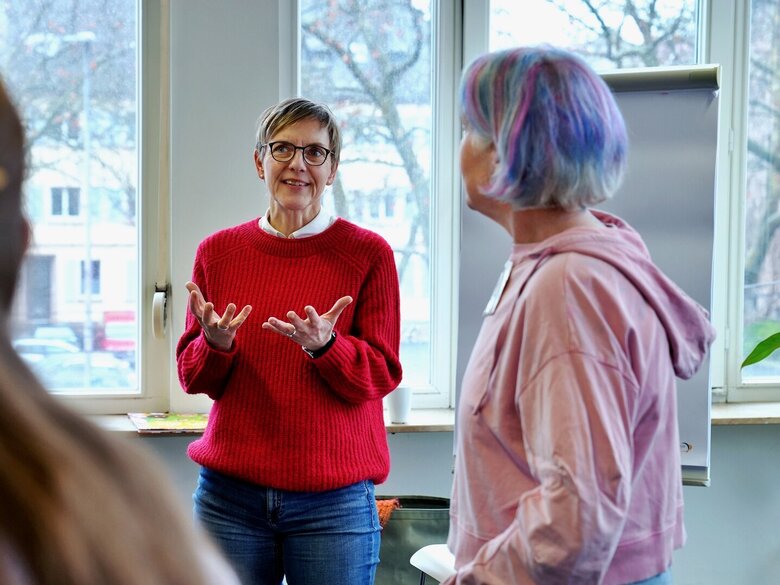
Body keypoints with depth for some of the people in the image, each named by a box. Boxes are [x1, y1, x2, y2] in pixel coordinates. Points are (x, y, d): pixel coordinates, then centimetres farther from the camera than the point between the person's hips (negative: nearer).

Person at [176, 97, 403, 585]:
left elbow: (382, 375, -3)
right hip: (231, 494, 2)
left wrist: (324, 345, -21)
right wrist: (215, 344, -13)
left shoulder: (369, 253, -1)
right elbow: (192, 377, 8)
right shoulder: (218, 251, 6)